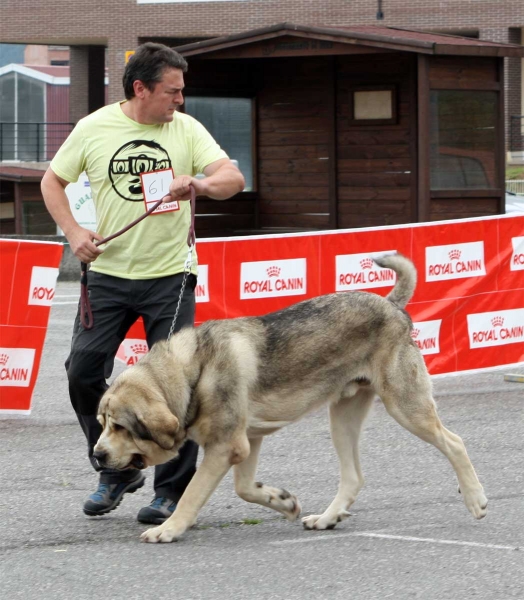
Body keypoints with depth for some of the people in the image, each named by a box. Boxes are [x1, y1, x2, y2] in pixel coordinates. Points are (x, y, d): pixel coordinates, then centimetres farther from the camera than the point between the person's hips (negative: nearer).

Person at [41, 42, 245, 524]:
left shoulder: (186, 130, 0)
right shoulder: (94, 129, 0)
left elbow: (234, 179, -8)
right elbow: (54, 181, 12)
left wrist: (201, 185, -30)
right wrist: (73, 231, -3)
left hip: (170, 276, -1)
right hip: (108, 274, 1)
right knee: (83, 372, -5)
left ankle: (172, 491, 6)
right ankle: (117, 471, 15)